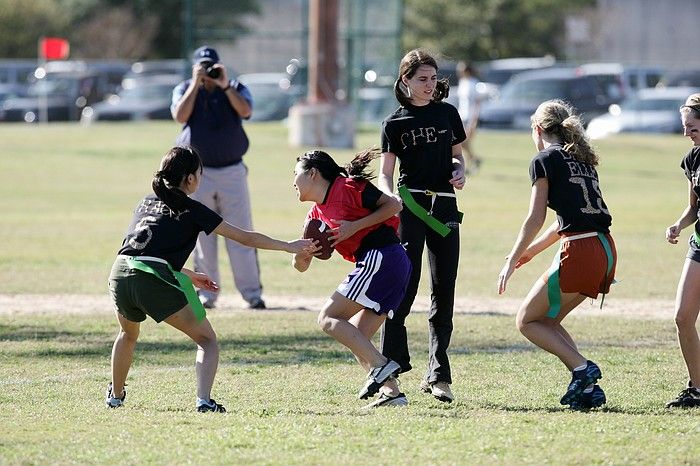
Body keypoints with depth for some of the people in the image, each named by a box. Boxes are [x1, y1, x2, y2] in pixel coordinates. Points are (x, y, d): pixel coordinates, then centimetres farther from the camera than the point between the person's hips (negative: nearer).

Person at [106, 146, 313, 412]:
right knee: (206, 340, 7)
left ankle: (116, 395, 46)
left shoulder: (146, 203, 25)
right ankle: (204, 400, -12)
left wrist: (189, 276, 41)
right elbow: (245, 238, 12)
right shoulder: (192, 210, 9)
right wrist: (289, 246, 20)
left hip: (120, 273, 6)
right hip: (155, 280, -6)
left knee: (128, 333, 37)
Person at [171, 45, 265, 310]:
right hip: (198, 174, 0)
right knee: (202, 236, 2)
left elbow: (245, 111, -12)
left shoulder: (236, 89, 8)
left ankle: (252, 293, -1)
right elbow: (180, 116, -13)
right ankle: (206, 294, 9)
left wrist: (225, 86, -17)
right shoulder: (184, 90, 7)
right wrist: (196, 84, -12)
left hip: (232, 171, 0)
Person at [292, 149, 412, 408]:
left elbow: (394, 205, -5)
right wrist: (301, 252, -3)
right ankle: (392, 392, -4)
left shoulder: (347, 188, -4)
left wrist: (355, 226, -11)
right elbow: (301, 265, 20)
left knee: (328, 319, -9)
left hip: (380, 257, -9)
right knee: (357, 340, 6)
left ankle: (381, 366, -21)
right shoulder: (316, 215, 20)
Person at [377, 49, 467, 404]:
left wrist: (459, 171, 1)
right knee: (404, 288, -12)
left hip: (444, 208, 4)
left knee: (443, 293, 3)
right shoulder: (395, 124, 2)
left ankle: (437, 375, 8)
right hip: (410, 206, -4)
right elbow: (385, 174, -1)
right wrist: (390, 197, -21)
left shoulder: (447, 114, 12)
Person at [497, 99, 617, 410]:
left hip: (578, 252, -8)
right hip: (606, 251, 8)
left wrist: (512, 260, 3)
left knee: (527, 320, 7)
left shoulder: (544, 160, -1)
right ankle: (587, 386, 6)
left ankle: (582, 368, -8)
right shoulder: (582, 160, 21)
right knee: (548, 320, 19)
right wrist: (531, 251, 34)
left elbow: (535, 219, -5)